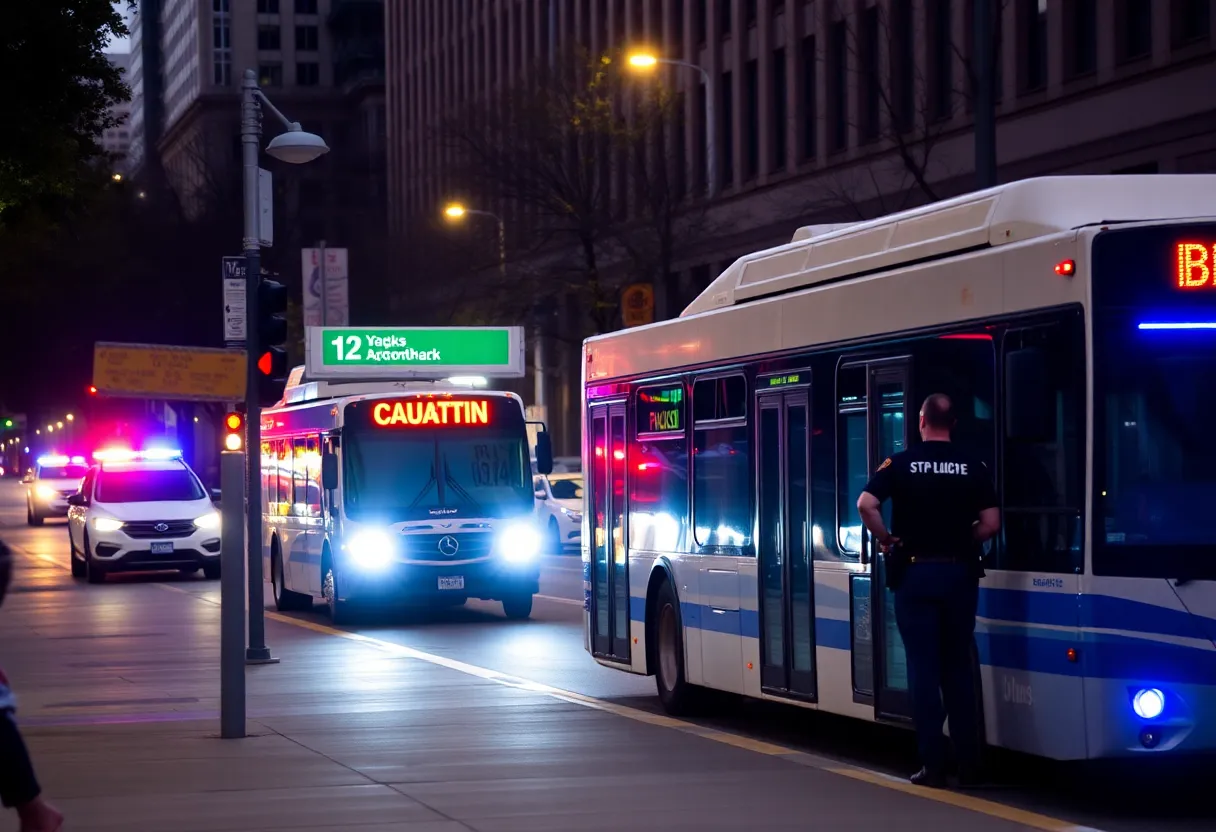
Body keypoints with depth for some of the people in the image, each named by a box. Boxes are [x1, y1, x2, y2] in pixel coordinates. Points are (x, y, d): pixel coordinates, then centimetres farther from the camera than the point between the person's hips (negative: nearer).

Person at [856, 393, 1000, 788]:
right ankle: (968, 762, 8)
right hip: (959, 573, 2)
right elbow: (991, 522, -6)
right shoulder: (972, 465, 0)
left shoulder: (901, 463, -3)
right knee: (958, 667, 10)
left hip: (915, 573, -1)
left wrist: (887, 540, -2)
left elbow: (866, 504, -16)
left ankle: (933, 764, -1)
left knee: (923, 667, 2)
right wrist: (964, 542, 10)